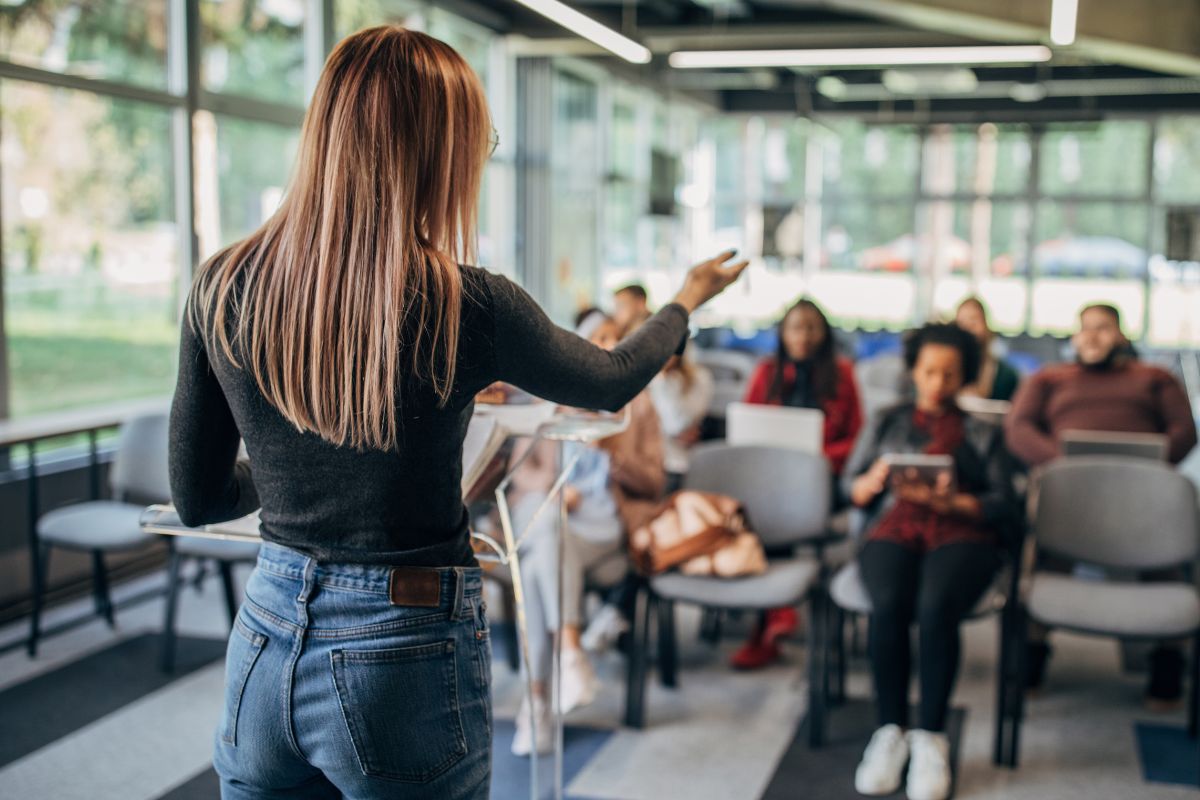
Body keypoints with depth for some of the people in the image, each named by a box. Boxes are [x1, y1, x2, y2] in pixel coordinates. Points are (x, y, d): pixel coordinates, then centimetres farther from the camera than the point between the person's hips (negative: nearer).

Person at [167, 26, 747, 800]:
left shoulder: (222, 289, -7)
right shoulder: (466, 307, -17)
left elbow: (197, 498, 3)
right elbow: (613, 382, 3)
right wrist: (689, 299, 23)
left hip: (267, 644, 4)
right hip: (406, 657, -3)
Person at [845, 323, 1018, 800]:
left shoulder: (983, 433, 23)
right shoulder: (888, 421, 26)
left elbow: (1005, 508, 9)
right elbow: (850, 487, 17)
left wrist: (952, 502, -10)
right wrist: (875, 480, -7)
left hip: (962, 534, 0)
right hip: (893, 528, 1)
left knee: (935, 606, -35)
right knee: (888, 605, -34)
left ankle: (930, 737, -24)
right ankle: (890, 731, -22)